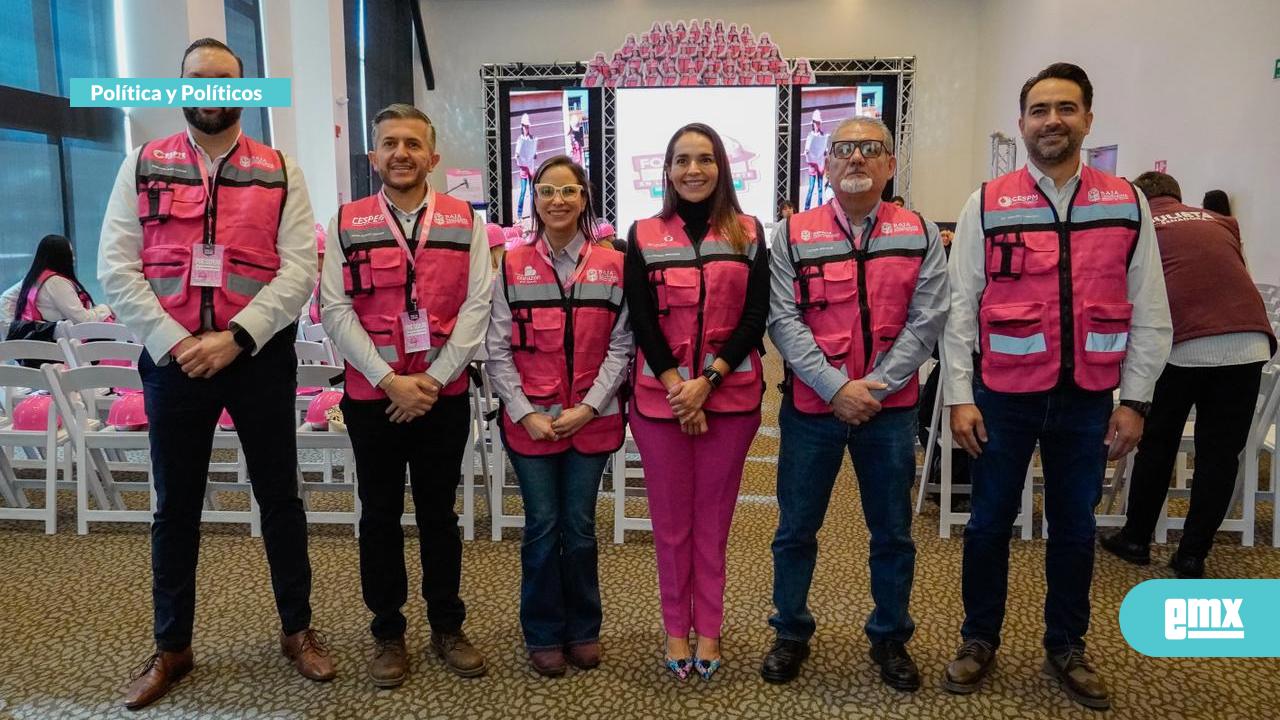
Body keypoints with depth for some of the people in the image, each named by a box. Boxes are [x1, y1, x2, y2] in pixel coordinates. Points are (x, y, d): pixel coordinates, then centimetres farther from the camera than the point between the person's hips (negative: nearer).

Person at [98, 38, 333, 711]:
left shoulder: (280, 171, 2)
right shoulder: (143, 166, 5)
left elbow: (299, 267, -7)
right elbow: (115, 264, -2)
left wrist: (234, 338, -16)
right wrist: (173, 344, -13)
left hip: (260, 356, -1)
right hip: (171, 358, 1)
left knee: (279, 497, 9)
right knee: (175, 506, 12)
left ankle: (297, 628, 27)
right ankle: (171, 647, 29)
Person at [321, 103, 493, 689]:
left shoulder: (465, 222, 3)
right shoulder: (347, 223, 2)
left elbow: (477, 304, -4)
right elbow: (336, 310, -5)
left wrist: (432, 379, -12)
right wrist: (388, 379, -14)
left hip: (445, 395, 0)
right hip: (371, 396, 0)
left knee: (439, 513, 11)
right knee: (380, 515, 9)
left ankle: (447, 627, 26)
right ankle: (388, 633, 24)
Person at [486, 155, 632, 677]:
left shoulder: (612, 266, 1)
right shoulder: (512, 267, 0)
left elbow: (620, 346, -1)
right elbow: (498, 351, -1)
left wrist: (587, 407, -10)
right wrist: (527, 414, -9)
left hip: (593, 421, 0)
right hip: (530, 422, 0)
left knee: (580, 527, 9)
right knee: (542, 527, 7)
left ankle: (583, 629, 28)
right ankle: (543, 634, 25)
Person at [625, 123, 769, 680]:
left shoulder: (747, 233, 5)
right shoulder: (644, 235, 5)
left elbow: (756, 315, -2)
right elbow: (641, 318, -2)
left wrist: (706, 380, -13)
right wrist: (677, 386, -12)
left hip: (730, 395, 0)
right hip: (660, 397, 0)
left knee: (714, 516, 8)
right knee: (670, 518, 8)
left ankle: (708, 629, 21)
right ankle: (676, 628, 21)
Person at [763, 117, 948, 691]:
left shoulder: (920, 235, 3)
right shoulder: (792, 235, 0)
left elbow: (926, 320, -4)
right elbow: (784, 321, -7)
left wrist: (875, 386, -13)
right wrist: (836, 388, -16)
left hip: (890, 408, 1)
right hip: (811, 406, 0)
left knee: (893, 532, 12)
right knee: (796, 528, 10)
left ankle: (890, 639, 32)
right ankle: (791, 634, 29)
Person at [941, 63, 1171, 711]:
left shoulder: (1127, 205, 3)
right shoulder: (986, 205, -2)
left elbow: (1148, 313, 4)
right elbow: (960, 308, -4)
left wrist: (1134, 401, 0)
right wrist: (959, 397, -8)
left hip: (1087, 399, 2)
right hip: (1004, 396, -1)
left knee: (1074, 526, 14)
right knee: (990, 521, 10)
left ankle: (1065, 649, 33)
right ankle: (979, 640, 29)